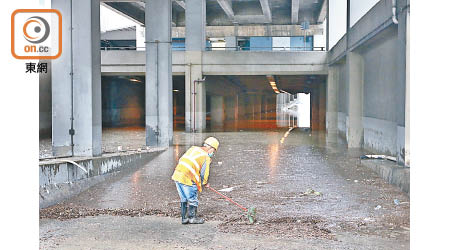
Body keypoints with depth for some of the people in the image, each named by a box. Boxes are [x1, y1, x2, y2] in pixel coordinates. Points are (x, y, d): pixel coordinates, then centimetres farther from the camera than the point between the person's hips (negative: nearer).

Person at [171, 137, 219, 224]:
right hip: (187, 179, -8)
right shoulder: (206, 158, -5)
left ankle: (184, 218, 26)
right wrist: (205, 183, 19)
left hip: (177, 175, 8)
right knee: (193, 199, 10)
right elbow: (204, 174, -3)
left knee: (184, 199, 19)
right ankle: (192, 217, 19)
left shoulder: (193, 148, 15)